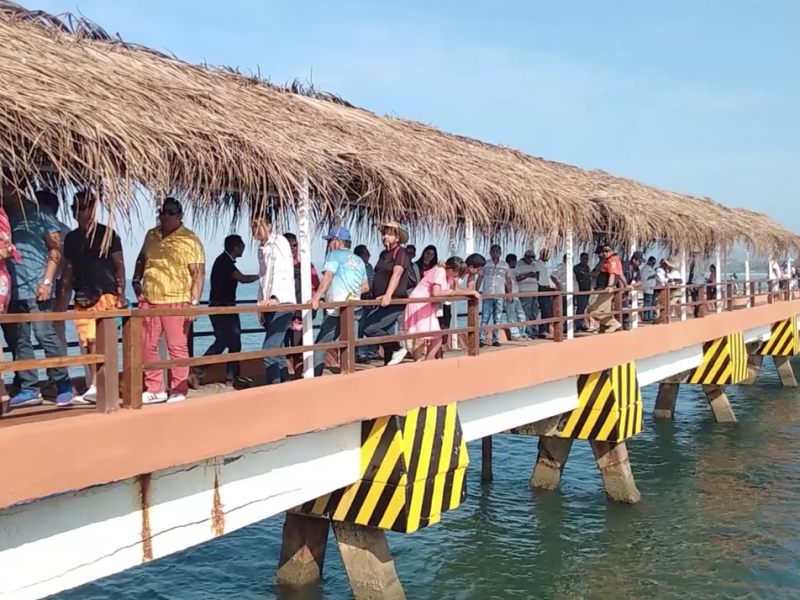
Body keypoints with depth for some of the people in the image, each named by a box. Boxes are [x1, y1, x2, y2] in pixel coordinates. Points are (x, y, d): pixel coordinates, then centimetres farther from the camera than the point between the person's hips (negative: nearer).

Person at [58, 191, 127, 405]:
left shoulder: (107, 234, -1)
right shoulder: (71, 238, 14)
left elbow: (119, 265, -3)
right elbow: (68, 270, 17)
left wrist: (121, 293, -12)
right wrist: (62, 300, 12)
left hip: (105, 295, -5)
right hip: (82, 297, 6)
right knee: (90, 343, 5)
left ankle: (96, 387, -12)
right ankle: (95, 386, 9)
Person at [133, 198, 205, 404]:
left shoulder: (190, 240, -5)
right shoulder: (151, 236, 12)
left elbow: (199, 273, -9)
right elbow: (141, 260, 27)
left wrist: (194, 302, -15)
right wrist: (136, 280, 12)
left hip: (176, 301, -6)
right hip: (149, 301, 6)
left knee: (177, 347, -2)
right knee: (147, 346, 9)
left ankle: (178, 391, 7)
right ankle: (155, 389, 20)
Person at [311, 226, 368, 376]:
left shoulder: (335, 254, 1)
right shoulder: (358, 260, 20)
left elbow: (328, 277, -15)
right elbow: (365, 287, 20)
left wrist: (316, 298, -24)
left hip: (336, 309, -7)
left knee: (320, 346, -6)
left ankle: (315, 379, -13)